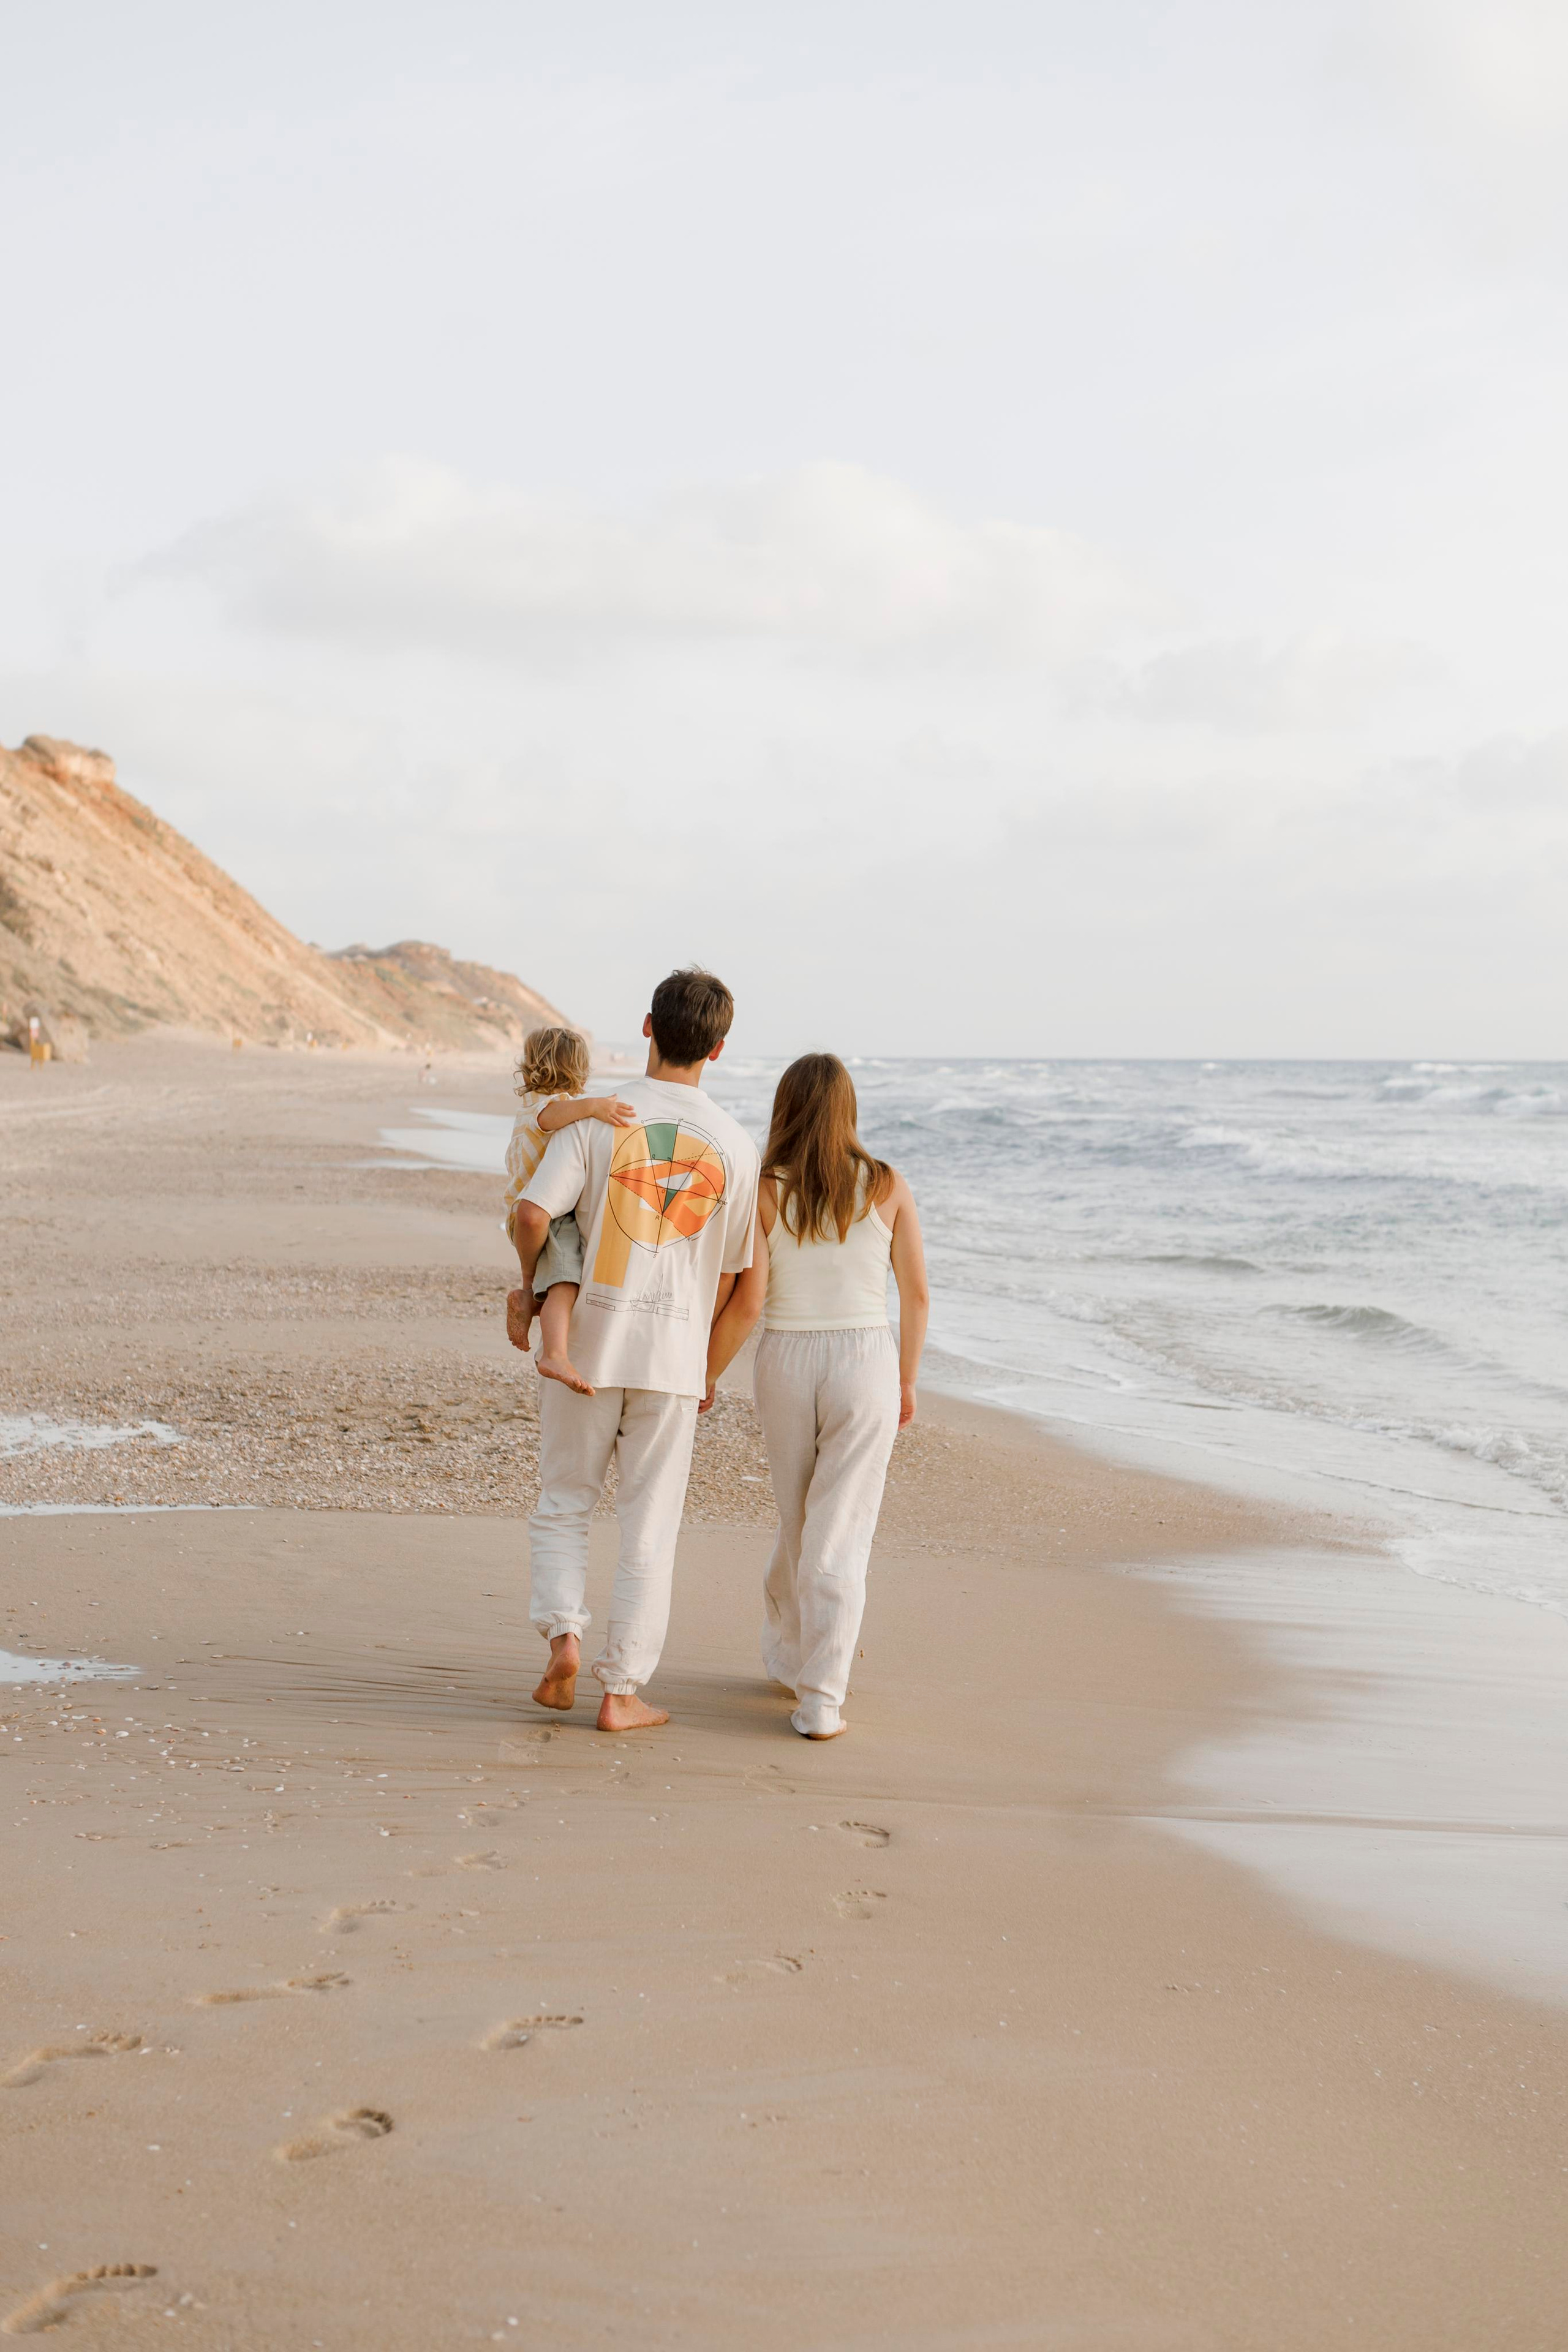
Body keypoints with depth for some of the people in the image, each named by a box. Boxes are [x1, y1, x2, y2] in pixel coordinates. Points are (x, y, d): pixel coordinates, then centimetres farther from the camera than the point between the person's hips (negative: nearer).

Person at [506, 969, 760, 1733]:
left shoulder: (596, 1119, -7)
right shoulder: (735, 1147, -1)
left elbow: (532, 1214, -17)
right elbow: (728, 1282, 4)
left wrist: (531, 1288, 3)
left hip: (588, 1342, 0)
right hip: (674, 1354, 1)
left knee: (563, 1507, 16)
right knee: (649, 1529, 7)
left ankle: (564, 1635, -4)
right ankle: (621, 1690, 9)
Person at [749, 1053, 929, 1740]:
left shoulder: (764, 1191, -6)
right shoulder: (888, 1187, -2)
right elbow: (917, 1294, 2)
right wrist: (907, 1380, 12)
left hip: (785, 1360, 1)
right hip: (865, 1361, -1)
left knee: (798, 1523, 21)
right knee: (842, 1538, 1)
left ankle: (786, 1654, 37)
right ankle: (819, 1701, -4)